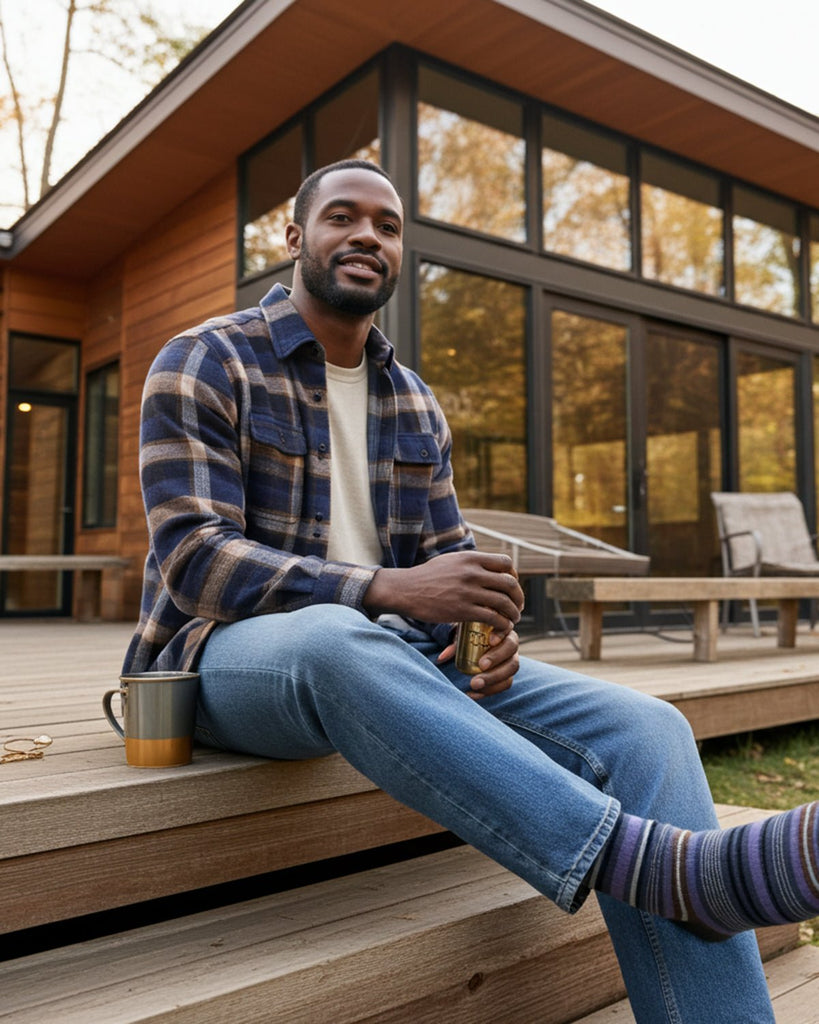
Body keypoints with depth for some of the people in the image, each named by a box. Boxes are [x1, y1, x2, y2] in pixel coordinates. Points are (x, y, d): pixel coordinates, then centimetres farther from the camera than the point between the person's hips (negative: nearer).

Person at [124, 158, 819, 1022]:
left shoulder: (415, 405, 15)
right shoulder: (204, 365, -2)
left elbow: (448, 553, 13)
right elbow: (193, 560, -14)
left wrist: (488, 623, -13)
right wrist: (390, 591, -27)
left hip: (387, 651, 5)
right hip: (229, 654, -4)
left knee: (642, 728, -18)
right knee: (339, 640, -43)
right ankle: (679, 864, -41)